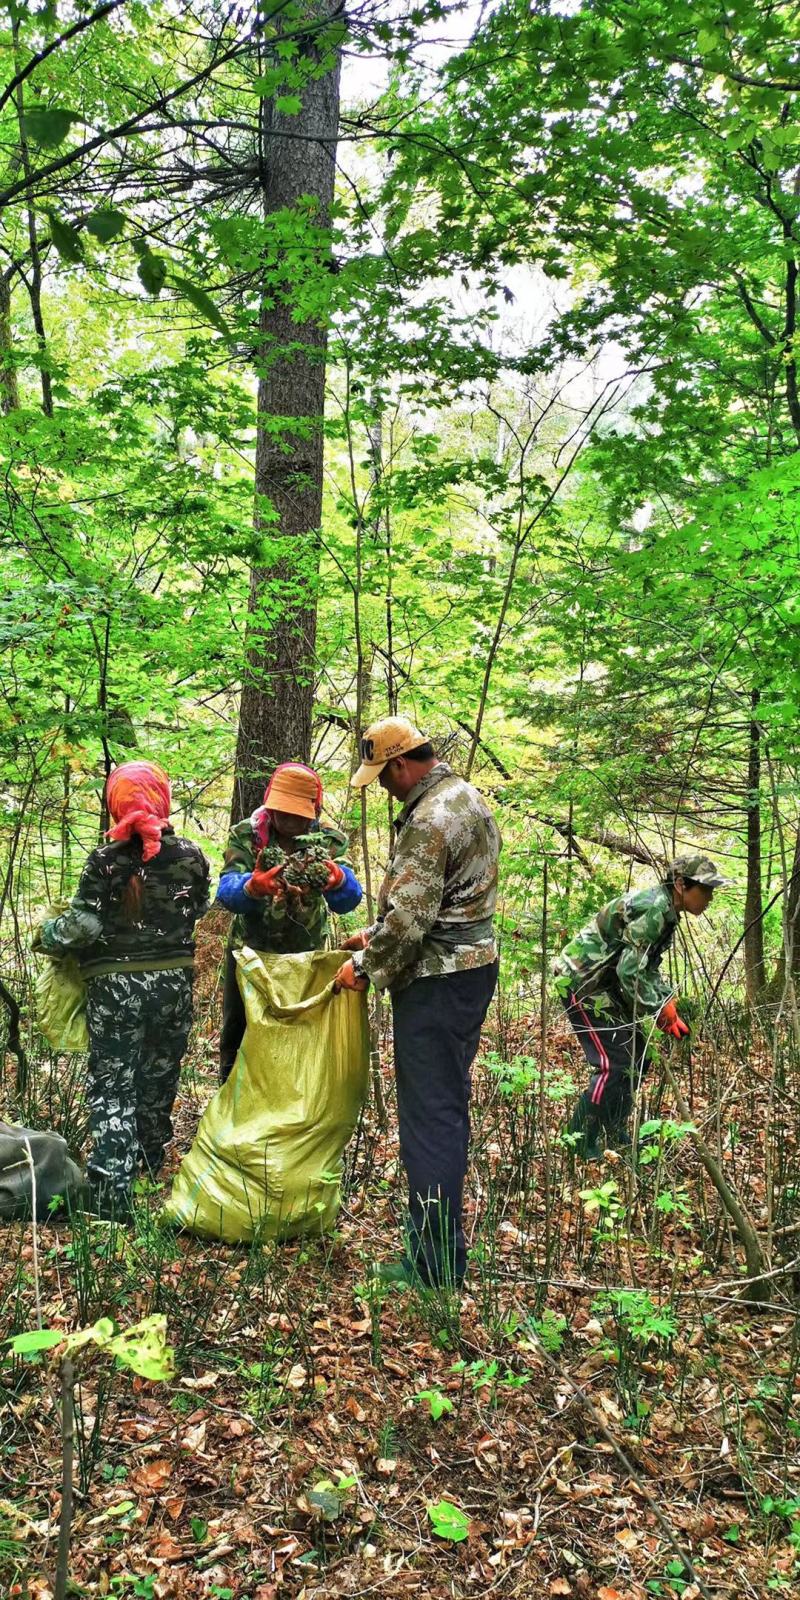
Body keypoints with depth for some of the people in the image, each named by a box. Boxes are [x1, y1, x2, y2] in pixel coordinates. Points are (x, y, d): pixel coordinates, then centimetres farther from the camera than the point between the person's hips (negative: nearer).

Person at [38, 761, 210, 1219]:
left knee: (112, 1089, 5)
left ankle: (112, 1196, -2)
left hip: (115, 987, -3)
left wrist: (48, 934, 4)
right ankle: (150, 1162, 41)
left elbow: (82, 927, -15)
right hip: (173, 983, 3)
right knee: (160, 1078, 22)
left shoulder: (105, 861, -13)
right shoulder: (191, 856, -4)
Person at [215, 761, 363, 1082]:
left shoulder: (330, 841, -10)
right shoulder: (245, 836, -11)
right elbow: (227, 890, -27)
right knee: (236, 1037, 8)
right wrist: (253, 887, -51)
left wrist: (337, 880, -52)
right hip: (249, 952, 0)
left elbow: (348, 899, -27)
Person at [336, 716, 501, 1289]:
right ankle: (443, 1250, 28)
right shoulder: (466, 798, 14)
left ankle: (436, 1265, 6)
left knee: (431, 1119, -3)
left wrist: (367, 968, -7)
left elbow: (409, 918, -21)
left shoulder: (429, 820, -19)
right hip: (472, 967, 11)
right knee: (447, 1110, 17)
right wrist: (374, 937, 18)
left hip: (437, 982, -11)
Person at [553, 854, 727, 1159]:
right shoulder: (652, 908, -25)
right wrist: (659, 1010, -16)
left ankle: (614, 1133, 26)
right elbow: (630, 971, -28)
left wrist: (668, 1004, 3)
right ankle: (583, 1144, 0)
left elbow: (647, 968, 15)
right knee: (614, 1063, -12)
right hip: (582, 982, -10)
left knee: (636, 1058, 12)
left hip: (605, 984, 10)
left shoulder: (666, 913, 7)